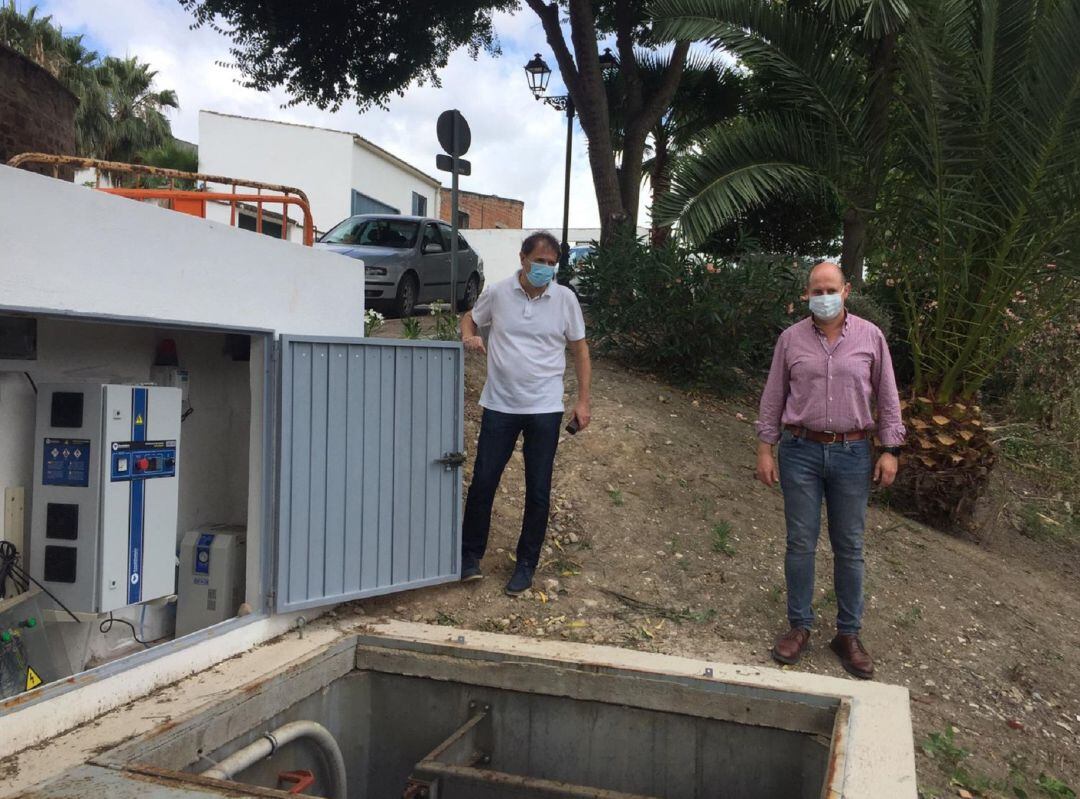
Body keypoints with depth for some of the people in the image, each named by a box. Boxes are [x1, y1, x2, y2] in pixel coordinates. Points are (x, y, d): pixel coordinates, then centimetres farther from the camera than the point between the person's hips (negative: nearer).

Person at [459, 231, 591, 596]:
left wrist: (583, 401, 1)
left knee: (538, 491, 7)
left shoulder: (565, 298, -3)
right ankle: (470, 555, 23)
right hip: (500, 405, 0)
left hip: (544, 409, 0)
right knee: (482, 482, 6)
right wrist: (469, 337, -9)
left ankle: (526, 564, 22)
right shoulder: (497, 292, -2)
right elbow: (469, 318, 16)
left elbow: (579, 349, 5)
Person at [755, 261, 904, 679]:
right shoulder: (791, 338, 1)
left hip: (852, 453, 0)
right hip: (801, 451, 0)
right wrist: (765, 449, 1)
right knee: (800, 543, 6)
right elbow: (773, 397, 4)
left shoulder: (870, 336, 0)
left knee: (849, 547, 9)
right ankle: (800, 626, 21)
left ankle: (848, 634, 22)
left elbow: (887, 397, 5)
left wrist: (891, 449, 0)